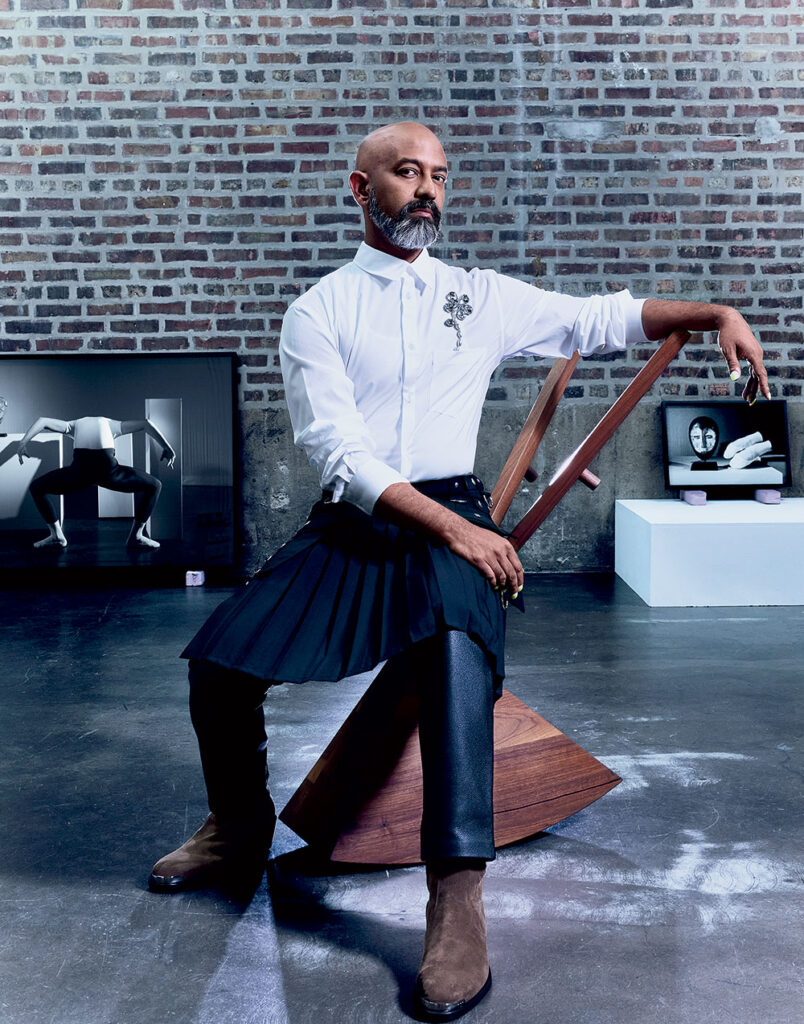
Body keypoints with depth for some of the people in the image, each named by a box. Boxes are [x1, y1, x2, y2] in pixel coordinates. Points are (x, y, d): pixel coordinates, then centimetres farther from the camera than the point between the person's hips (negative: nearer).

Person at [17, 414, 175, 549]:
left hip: (80, 468, 0)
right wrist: (167, 448, 23)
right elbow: (146, 423, 25)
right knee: (153, 486, 23)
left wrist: (24, 442, 14)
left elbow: (42, 421, 22)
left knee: (36, 487, 26)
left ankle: (57, 535, 17)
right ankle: (136, 536, 18)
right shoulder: (111, 424, 35)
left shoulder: (74, 425, 36)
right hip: (107, 469, 0)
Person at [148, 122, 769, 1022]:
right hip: (347, 523, 1)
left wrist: (717, 313, 3)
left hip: (452, 518, 0)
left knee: (457, 643, -34)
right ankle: (241, 823, 14)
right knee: (218, 659, -16)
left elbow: (602, 319, 18)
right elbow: (336, 446, -8)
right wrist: (447, 527, -18)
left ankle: (457, 896, -29)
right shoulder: (317, 311, 5)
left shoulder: (482, 297, 13)